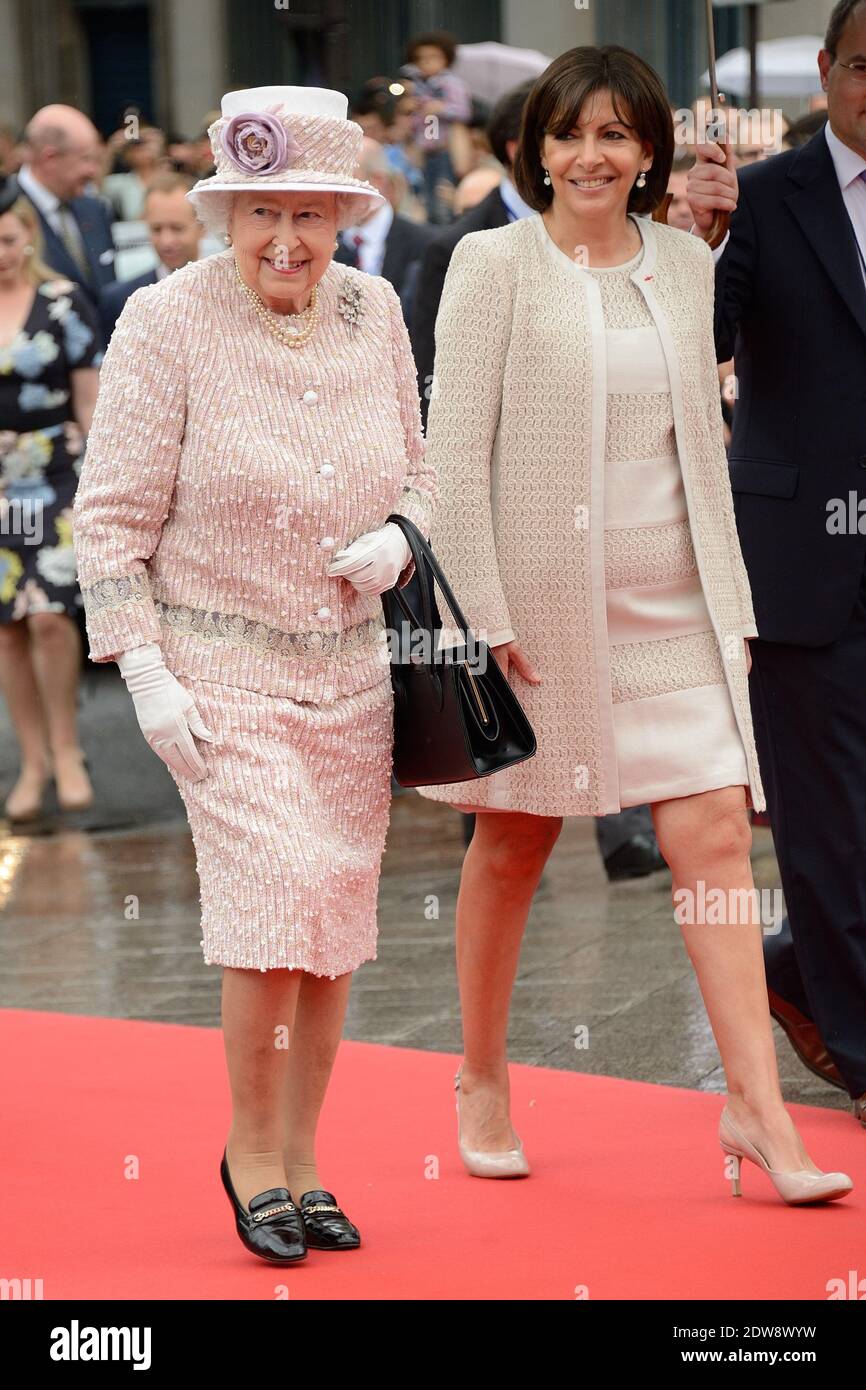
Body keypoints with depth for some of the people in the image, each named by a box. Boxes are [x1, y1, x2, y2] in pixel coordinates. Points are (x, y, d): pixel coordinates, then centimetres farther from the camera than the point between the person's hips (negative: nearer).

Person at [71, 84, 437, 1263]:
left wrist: (397, 543, -5)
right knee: (278, 901, -15)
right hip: (219, 666, -5)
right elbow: (113, 515, -8)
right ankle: (251, 1151, 5)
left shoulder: (372, 312, 4)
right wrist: (146, 673, -13)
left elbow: (415, 472, 17)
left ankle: (299, 1159, 21)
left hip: (352, 668, 5)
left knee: (336, 923, 7)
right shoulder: (168, 322, -10)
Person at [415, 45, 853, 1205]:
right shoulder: (495, 264, -5)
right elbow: (455, 451, -8)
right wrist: (487, 613, -13)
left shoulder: (685, 263, 9)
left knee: (714, 830, -6)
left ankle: (757, 1107, -8)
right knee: (513, 843, 8)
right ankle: (483, 1082, 25)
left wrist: (728, 592, 11)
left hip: (670, 601, 3)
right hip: (540, 593, -3)